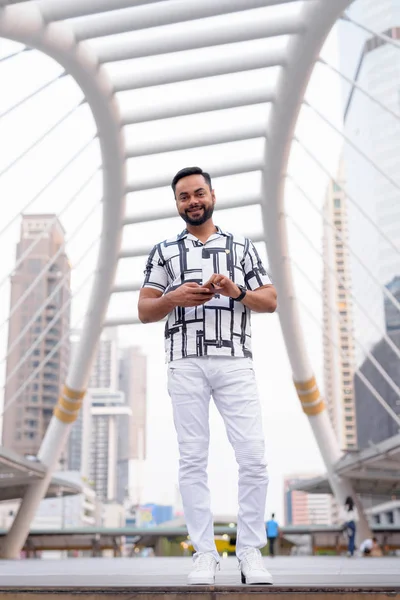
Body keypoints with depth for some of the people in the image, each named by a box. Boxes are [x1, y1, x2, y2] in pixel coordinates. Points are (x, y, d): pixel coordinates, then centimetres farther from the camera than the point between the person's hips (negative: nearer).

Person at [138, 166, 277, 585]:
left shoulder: (242, 247, 14)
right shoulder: (164, 251, 13)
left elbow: (270, 301, 9)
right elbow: (144, 311, 8)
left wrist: (237, 292, -10)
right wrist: (175, 297, -12)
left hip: (235, 361, 0)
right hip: (185, 363, 0)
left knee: (253, 457, -6)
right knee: (193, 459, 0)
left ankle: (250, 550, 8)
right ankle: (204, 553, 9)